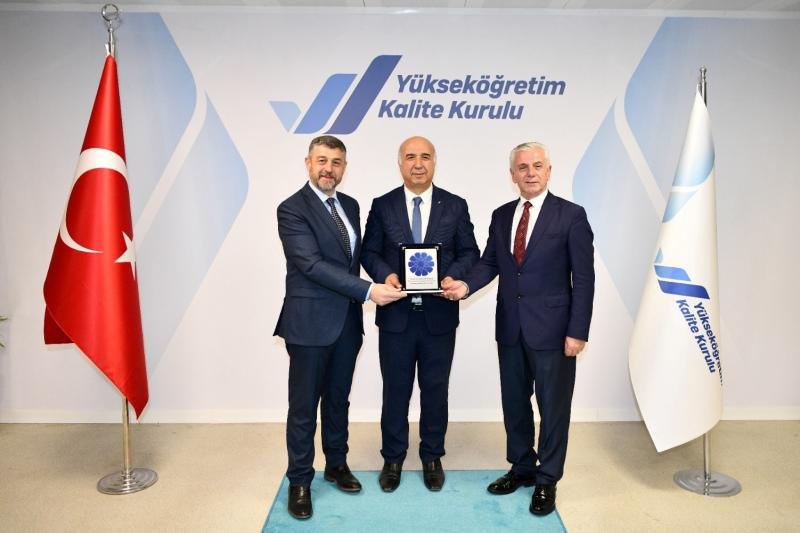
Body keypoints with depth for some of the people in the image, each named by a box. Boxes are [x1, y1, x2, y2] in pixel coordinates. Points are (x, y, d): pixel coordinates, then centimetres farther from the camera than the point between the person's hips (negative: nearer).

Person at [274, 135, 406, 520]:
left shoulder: (350, 206, 10)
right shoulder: (292, 209, -12)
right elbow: (312, 264, -22)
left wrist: (358, 300, 8)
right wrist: (368, 290, -26)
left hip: (347, 322, 6)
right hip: (310, 323, -6)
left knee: (338, 400, 19)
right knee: (304, 406, 6)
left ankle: (337, 464, 36)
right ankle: (300, 481, 23)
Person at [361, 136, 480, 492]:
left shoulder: (455, 206, 3)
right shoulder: (382, 206, 3)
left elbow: (470, 252, 3)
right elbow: (369, 252, 3)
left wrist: (453, 275, -17)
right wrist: (384, 274, -18)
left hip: (439, 316, 1)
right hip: (395, 315, 0)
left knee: (436, 390, 13)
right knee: (395, 390, 11)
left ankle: (432, 457, 32)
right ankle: (393, 459, 30)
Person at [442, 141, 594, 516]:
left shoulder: (571, 215, -7)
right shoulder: (501, 216, 8)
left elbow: (583, 277, -9)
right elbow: (490, 262, 6)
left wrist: (578, 331, -13)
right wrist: (466, 285, -15)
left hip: (552, 328, -5)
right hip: (510, 327, 5)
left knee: (552, 406, 7)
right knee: (514, 402, 16)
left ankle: (547, 480, 26)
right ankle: (521, 468, 36)